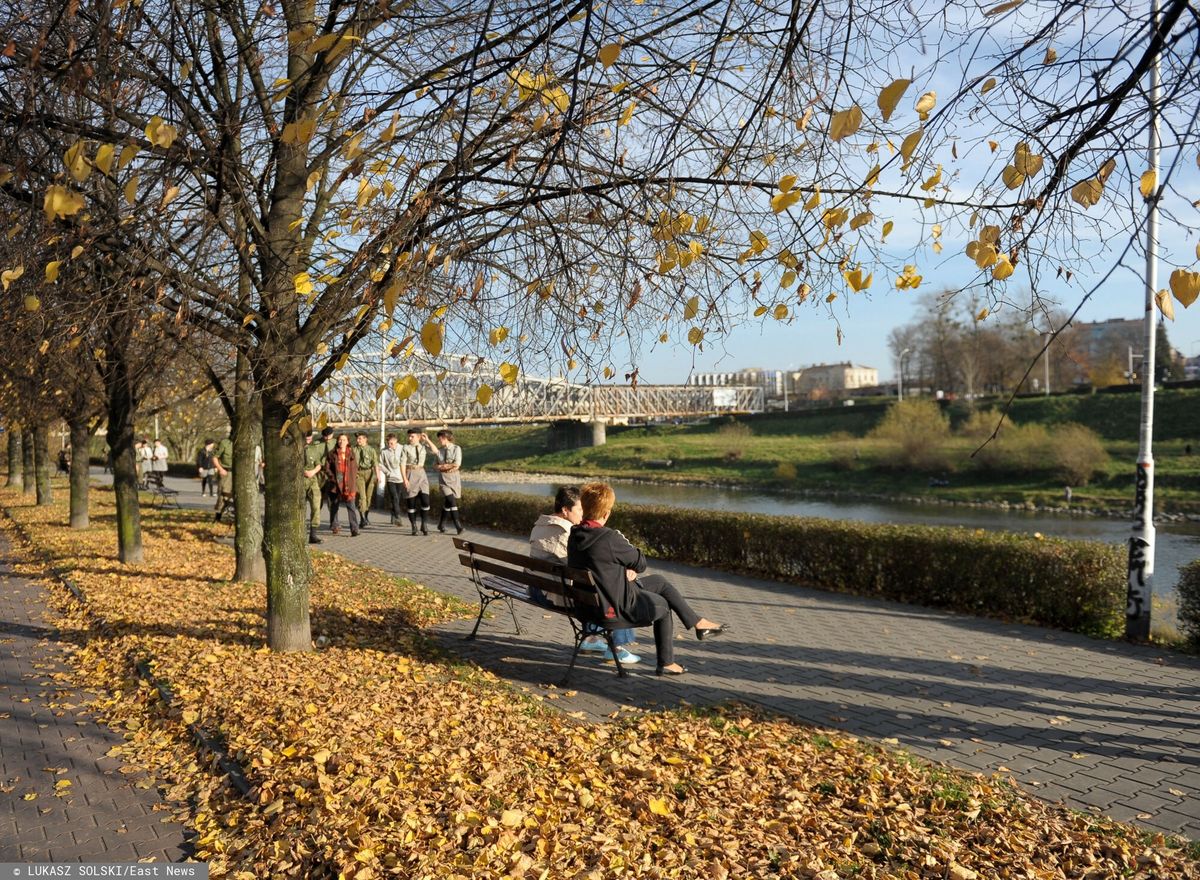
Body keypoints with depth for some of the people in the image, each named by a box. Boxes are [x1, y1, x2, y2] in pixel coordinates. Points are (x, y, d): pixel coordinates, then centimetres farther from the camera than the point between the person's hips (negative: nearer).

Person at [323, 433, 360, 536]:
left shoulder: (351, 453, 8)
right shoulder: (332, 454, 3)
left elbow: (355, 468, 13)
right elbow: (327, 468, 2)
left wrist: (354, 478, 1)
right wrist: (334, 477, -10)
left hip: (349, 484, 0)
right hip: (335, 484, 0)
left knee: (351, 506, -10)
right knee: (334, 505, 11)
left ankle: (354, 529, -12)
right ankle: (334, 526, 29)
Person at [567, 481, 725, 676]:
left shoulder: (574, 535, -4)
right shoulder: (609, 538, -30)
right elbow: (640, 563, -15)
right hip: (619, 604, -8)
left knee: (660, 581, 22)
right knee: (663, 606, 22)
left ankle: (697, 622, 33)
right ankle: (666, 663, 38)